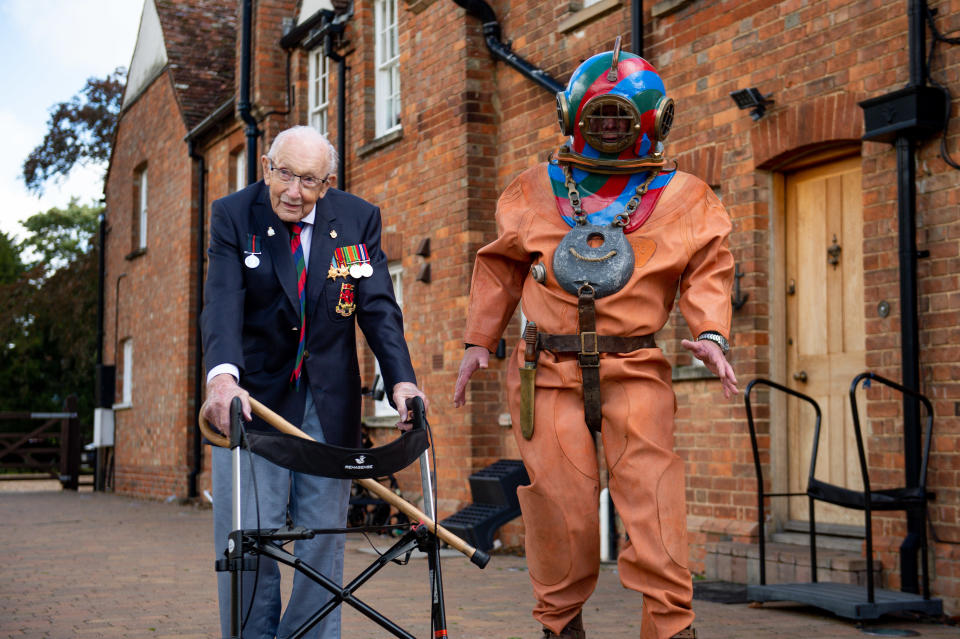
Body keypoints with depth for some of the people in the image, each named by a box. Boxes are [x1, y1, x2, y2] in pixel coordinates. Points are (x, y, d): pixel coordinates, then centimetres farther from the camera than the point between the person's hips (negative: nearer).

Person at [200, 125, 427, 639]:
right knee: (246, 536, -3)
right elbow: (223, 303, -19)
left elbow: (378, 307, -9)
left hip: (329, 401, 2)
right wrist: (222, 377, -38)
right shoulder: (233, 215, -6)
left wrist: (401, 380, -26)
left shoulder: (359, 219, -2)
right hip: (253, 393, -1)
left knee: (324, 534, 5)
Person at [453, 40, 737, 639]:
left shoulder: (682, 198, 10)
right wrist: (479, 341, 16)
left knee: (653, 495, -12)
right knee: (559, 499, 1)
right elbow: (499, 266, 20)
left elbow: (709, 268, 7)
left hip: (635, 368, -1)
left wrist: (711, 332, -10)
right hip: (548, 367, 1)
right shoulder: (536, 190, 14)